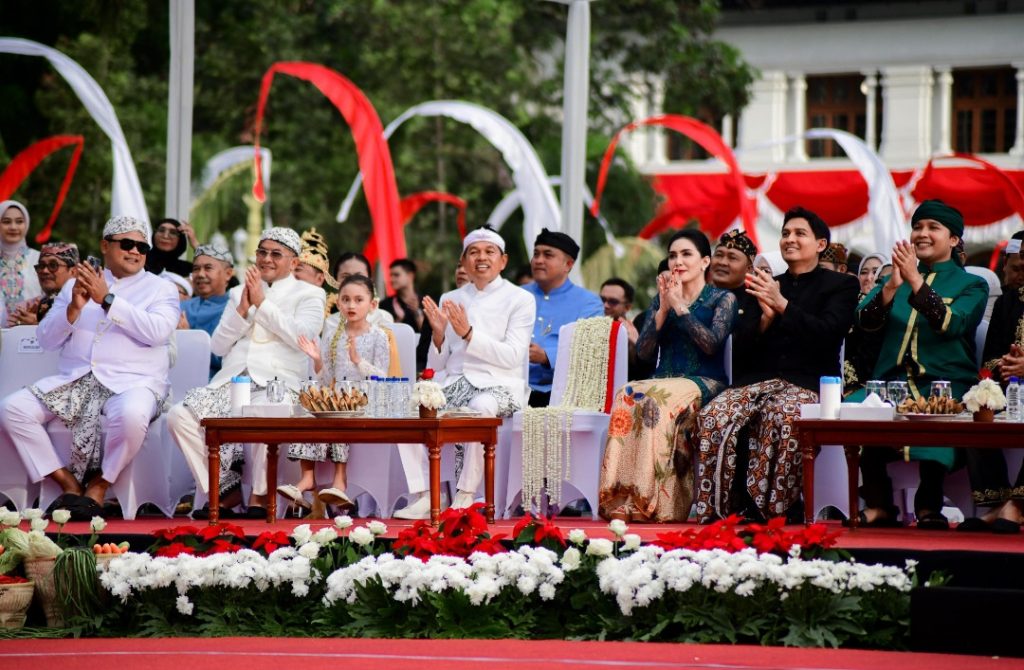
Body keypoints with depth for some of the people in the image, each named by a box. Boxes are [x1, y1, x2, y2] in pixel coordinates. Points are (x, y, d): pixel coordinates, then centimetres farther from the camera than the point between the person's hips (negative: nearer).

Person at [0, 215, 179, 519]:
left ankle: (98, 486, -15)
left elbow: (157, 332, -12)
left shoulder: (161, 289, 9)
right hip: (75, 379, 4)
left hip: (132, 381, -4)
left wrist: (107, 299, -14)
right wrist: (74, 308, -7)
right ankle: (69, 483, -12)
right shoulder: (76, 285, 19)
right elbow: (46, 340, 11)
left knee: (131, 415, -40)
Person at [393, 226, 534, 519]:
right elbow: (436, 366, 15)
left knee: (481, 406, -39)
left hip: (497, 385, -4)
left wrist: (468, 334, -17)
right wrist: (438, 334, -5)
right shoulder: (450, 300, 17)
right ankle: (423, 497, -27)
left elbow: (512, 356, -9)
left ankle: (465, 497, -32)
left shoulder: (520, 300, 5)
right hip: (453, 382, 4)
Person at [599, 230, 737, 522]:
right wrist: (663, 309, -3)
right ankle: (623, 499, -38)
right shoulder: (661, 299, 18)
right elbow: (644, 351, 9)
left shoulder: (723, 299, 6)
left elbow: (712, 343, -11)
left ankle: (655, 501, -39)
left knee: (661, 400, -36)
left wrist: (680, 307, -10)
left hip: (704, 384, -4)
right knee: (628, 396, -31)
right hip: (664, 379, 4)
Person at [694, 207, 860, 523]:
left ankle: (771, 512, -35)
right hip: (759, 379, 4)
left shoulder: (840, 285, 11)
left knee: (783, 416, -40)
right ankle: (719, 511, -26)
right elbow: (740, 341, 15)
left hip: (808, 382, -4)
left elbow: (828, 333, -7)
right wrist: (766, 317, -5)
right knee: (712, 416, -28)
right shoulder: (767, 285, 24)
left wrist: (782, 305, -14)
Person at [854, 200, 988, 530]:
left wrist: (915, 280, -18)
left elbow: (950, 324, -9)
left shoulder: (971, 285, 12)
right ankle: (878, 506, -22)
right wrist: (892, 286, -13)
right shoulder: (893, 279, 22)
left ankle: (929, 506, -25)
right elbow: (866, 321, 4)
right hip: (891, 380, 3)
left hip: (945, 383, -3)